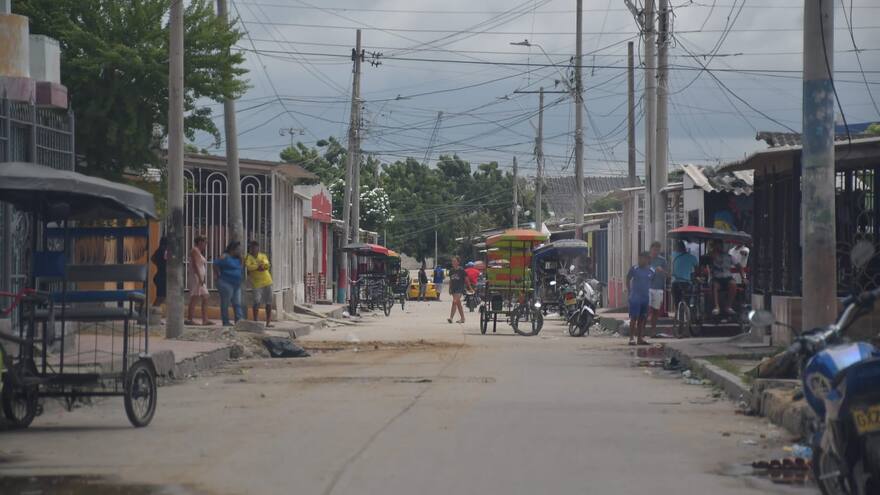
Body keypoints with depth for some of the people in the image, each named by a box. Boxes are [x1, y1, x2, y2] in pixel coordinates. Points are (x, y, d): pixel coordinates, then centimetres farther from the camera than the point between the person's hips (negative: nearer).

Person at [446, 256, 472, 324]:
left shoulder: (461, 270, -6)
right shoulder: (451, 271, 10)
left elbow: (467, 279, 0)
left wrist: (469, 287, 3)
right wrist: (450, 288, 18)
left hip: (460, 288, -7)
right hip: (453, 289, 7)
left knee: (455, 302, -17)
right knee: (458, 304, 12)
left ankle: (451, 318, -23)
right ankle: (462, 318, 20)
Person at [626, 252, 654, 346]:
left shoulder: (651, 271, 5)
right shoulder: (634, 269, -4)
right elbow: (628, 279, 6)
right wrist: (629, 291, 2)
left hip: (646, 298, 4)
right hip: (635, 298, -4)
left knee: (642, 319, 8)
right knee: (634, 318, -7)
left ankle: (640, 338, 13)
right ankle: (632, 338, -6)